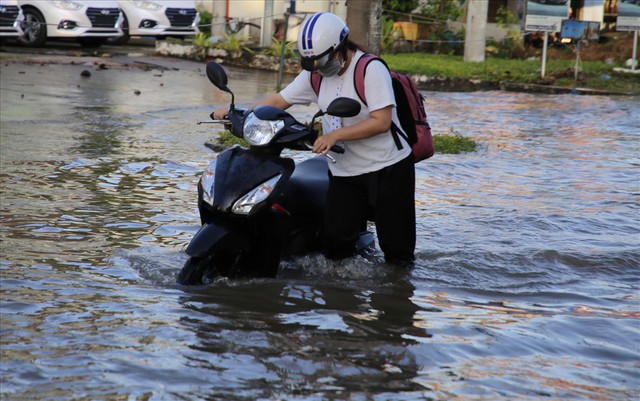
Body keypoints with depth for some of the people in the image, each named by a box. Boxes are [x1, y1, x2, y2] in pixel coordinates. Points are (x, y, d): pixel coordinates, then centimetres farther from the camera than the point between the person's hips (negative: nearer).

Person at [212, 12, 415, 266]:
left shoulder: (371, 69, -16)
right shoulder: (315, 73, 6)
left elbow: (382, 121, -22)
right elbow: (280, 100, 9)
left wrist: (335, 135, -26)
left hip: (388, 168, -6)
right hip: (344, 171, 6)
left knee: (396, 247, 1)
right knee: (335, 243, -1)